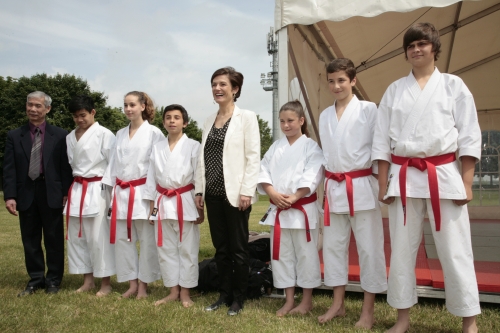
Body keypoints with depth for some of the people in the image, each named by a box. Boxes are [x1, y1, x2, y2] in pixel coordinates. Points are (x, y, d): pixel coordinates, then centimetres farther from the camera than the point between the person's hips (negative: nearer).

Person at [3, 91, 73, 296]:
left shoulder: (60, 135, 1)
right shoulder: (14, 136, 7)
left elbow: (66, 166, -1)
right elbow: (9, 169, 2)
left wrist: (66, 193, -7)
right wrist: (9, 196, -6)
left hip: (51, 194, -2)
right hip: (25, 194, 2)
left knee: (54, 239, 6)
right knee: (30, 239, 10)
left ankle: (53, 280, 18)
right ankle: (35, 279, 23)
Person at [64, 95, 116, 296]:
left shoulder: (104, 134, -8)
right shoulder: (70, 137, 12)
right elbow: (71, 164, 18)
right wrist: (72, 189, 14)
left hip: (98, 191, -7)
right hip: (77, 190, 7)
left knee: (99, 237, -3)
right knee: (76, 236, 11)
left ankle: (106, 283, 11)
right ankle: (88, 280, 24)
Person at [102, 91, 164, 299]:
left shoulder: (154, 133, -4)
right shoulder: (120, 134, 14)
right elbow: (113, 165, 15)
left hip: (143, 193, -6)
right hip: (121, 193, 6)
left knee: (147, 240, 1)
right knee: (122, 239, 7)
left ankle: (143, 284, 16)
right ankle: (132, 283, 20)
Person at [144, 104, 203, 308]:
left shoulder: (193, 146, -4)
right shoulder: (157, 148, 9)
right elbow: (152, 178, 12)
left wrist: (200, 209, -7)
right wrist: (152, 206, 9)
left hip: (185, 202, -4)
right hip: (163, 203, 4)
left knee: (187, 249, 3)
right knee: (166, 249, 10)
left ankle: (185, 292, 17)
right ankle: (173, 291, 23)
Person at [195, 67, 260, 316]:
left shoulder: (246, 117, -3)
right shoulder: (209, 121, 14)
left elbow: (253, 156, -9)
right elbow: (202, 157, 14)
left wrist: (246, 191, -16)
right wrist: (199, 189, 9)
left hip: (235, 193, -5)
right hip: (213, 193, 6)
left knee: (238, 248, 5)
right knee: (220, 248, 13)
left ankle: (238, 299, 18)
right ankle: (224, 294, 25)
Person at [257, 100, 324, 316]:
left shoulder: (310, 146, -4)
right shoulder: (275, 147, 10)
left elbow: (312, 177, -14)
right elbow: (263, 172, 3)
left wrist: (294, 197, -21)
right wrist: (273, 194, -13)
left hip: (302, 208, -5)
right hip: (277, 209, 5)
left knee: (305, 254, 4)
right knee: (281, 254, 10)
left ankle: (307, 300, 19)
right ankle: (289, 300, 23)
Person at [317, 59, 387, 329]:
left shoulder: (368, 109, -2)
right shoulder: (325, 115, 13)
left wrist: (381, 183, -7)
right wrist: (327, 184, 15)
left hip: (362, 186, -5)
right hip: (334, 187, 6)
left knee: (369, 247, 0)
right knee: (333, 244, 10)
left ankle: (368, 310, 12)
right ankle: (338, 304, 24)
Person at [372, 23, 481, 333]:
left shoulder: (453, 85, 6)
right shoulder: (395, 90, 11)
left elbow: (469, 136, 2)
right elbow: (382, 139, 8)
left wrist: (466, 183, -6)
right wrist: (383, 183, 3)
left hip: (444, 175, -2)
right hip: (404, 177, 2)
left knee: (455, 251, 1)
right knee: (402, 249, 7)